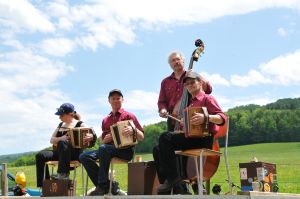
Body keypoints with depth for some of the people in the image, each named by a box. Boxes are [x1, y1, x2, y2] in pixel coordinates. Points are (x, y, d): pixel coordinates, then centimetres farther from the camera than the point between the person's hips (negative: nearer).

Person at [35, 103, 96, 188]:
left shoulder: (79, 124, 3)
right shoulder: (61, 125, 21)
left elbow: (92, 135, -10)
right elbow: (52, 140, 14)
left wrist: (91, 137, -36)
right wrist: (61, 138, -9)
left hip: (75, 152, -6)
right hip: (59, 151, 6)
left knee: (62, 143, -38)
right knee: (40, 155, -18)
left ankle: (63, 174, -38)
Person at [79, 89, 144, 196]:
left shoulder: (128, 116, 6)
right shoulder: (105, 120, 20)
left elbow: (141, 137, -2)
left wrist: (133, 130, -24)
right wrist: (106, 139, -1)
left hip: (126, 150, -5)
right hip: (108, 149, 6)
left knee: (104, 148, -35)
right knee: (84, 157, -16)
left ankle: (102, 186, -27)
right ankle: (105, 186, -14)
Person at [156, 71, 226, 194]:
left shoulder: (207, 98, 2)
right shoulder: (191, 102, 25)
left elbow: (222, 118, -13)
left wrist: (206, 117, -30)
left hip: (203, 139, -8)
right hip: (191, 138, 8)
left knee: (166, 138, -24)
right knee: (158, 148, 1)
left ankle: (173, 177, -20)